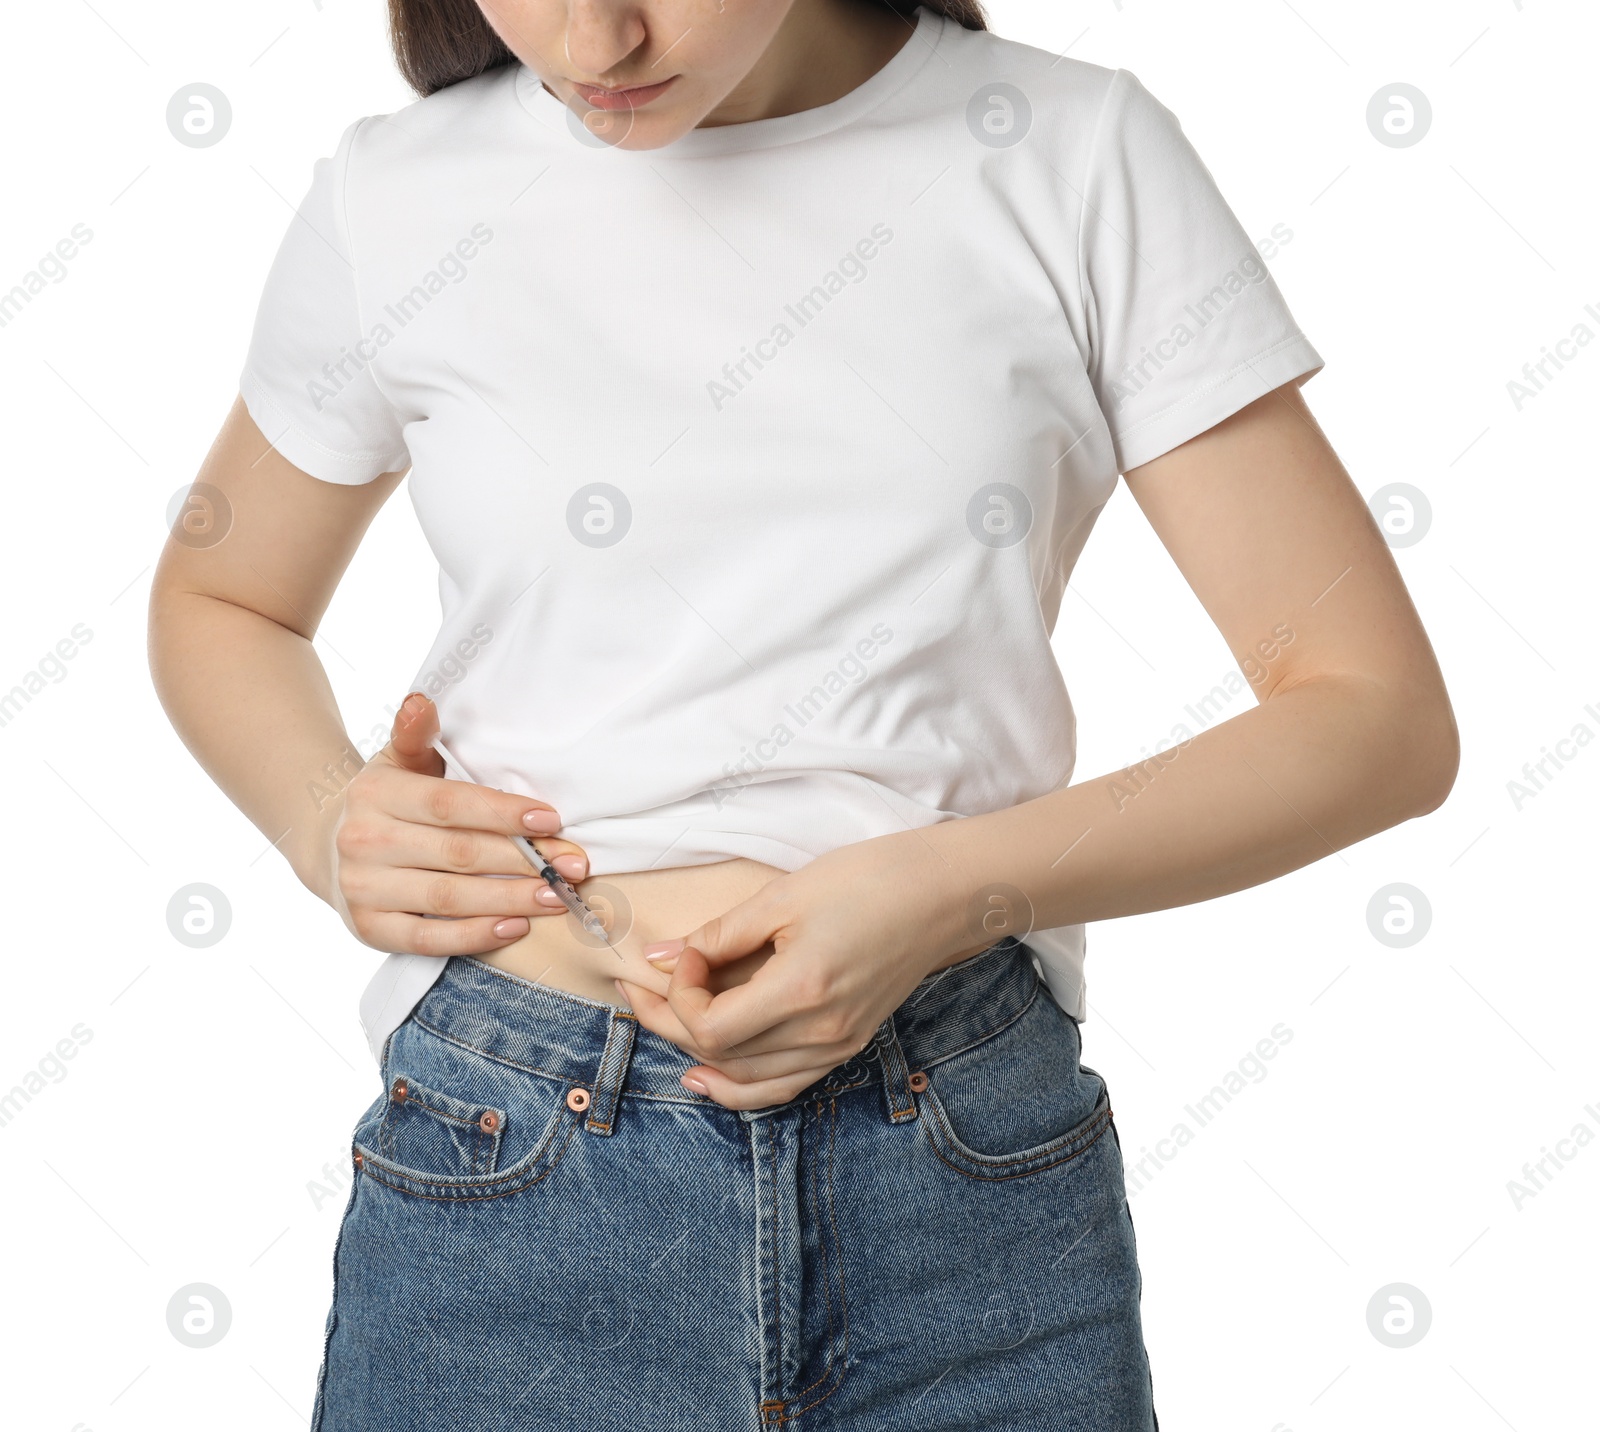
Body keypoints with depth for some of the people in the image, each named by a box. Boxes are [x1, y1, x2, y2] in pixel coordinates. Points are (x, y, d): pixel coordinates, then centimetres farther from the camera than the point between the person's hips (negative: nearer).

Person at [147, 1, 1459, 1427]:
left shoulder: (1081, 155, -3)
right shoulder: (397, 202, 0)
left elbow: (1385, 717, -4)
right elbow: (214, 601, 18)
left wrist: (952, 893, -17)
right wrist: (325, 820, -4)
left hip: (976, 1187, 0)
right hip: (517, 1170, 1)